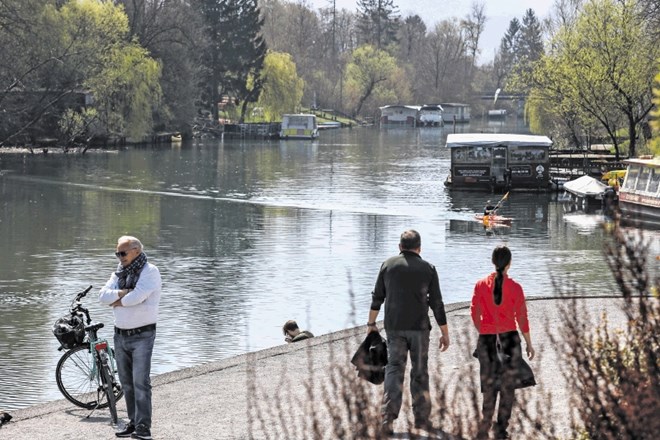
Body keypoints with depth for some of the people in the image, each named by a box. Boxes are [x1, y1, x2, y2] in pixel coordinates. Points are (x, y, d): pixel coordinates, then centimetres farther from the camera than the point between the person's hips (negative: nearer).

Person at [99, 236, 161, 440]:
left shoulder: (149, 271, -9)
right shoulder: (119, 273, 13)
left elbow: (137, 296, -23)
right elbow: (103, 295, 0)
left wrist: (118, 301, -6)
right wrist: (121, 293, -16)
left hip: (142, 335, -7)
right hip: (120, 335, 7)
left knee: (140, 382, -12)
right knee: (127, 383, 10)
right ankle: (133, 422, 18)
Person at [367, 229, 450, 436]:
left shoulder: (388, 265, 3)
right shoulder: (428, 268, 0)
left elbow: (377, 297, 6)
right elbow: (437, 304, 0)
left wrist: (371, 323, 18)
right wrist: (445, 333, 5)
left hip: (394, 327, 1)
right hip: (419, 327, -1)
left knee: (394, 369, 2)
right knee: (420, 372, 10)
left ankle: (388, 416, -12)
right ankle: (421, 418, 14)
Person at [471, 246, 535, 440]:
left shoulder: (481, 285, -3)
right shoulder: (515, 287, -8)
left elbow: (475, 314, 3)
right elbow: (521, 318, -4)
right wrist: (529, 343, 6)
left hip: (487, 338, 2)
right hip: (510, 337, -2)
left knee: (489, 386, 12)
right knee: (508, 386, 9)